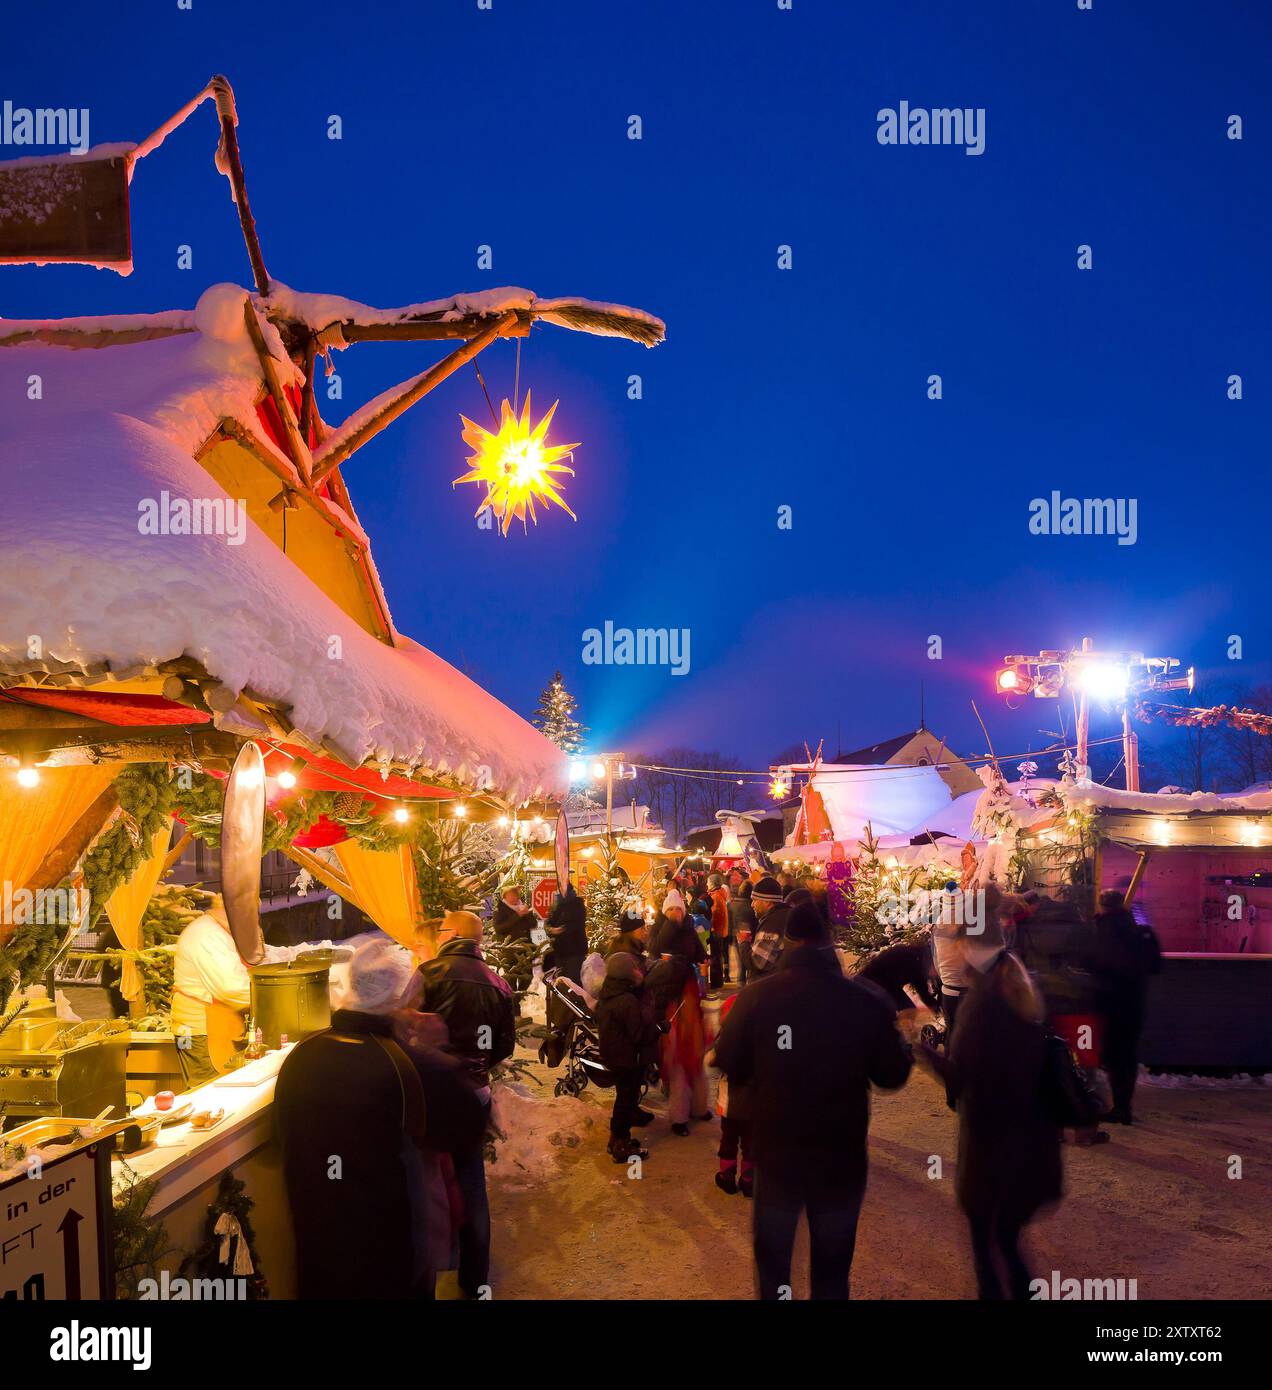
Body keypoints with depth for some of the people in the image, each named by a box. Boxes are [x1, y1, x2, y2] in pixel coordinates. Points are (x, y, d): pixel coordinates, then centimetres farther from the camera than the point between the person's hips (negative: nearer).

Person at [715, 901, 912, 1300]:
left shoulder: (756, 997, -19)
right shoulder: (869, 1001, -21)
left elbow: (729, 1066, -6)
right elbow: (893, 1075, -6)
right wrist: (902, 1043, 12)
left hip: (777, 1154, 0)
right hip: (842, 1159, 0)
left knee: (773, 1258, 24)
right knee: (832, 1267, 21)